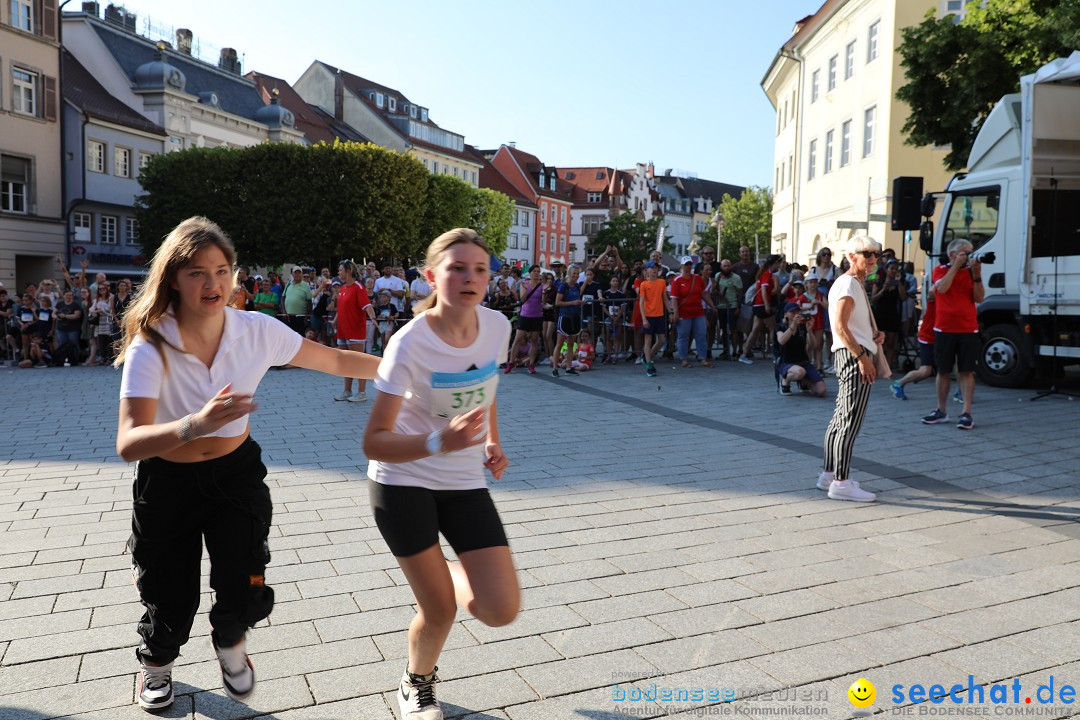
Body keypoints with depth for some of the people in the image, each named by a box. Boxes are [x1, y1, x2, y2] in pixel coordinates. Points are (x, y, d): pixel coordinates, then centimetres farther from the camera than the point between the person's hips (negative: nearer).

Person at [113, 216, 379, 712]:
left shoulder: (257, 331, -15)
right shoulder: (151, 346, -23)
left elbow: (336, 361, -4)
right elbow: (128, 444, -33)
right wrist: (195, 424, -52)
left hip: (236, 474, 2)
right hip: (167, 484, -1)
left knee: (245, 595, -9)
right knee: (171, 605, 8)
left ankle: (229, 640, 31)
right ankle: (156, 663, 47)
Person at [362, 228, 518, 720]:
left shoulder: (498, 326, -8)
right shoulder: (409, 344, -23)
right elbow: (373, 442, -22)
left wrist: (493, 442, 3)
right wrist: (439, 443, -38)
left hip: (465, 482, 4)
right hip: (402, 482, -4)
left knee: (501, 610, -5)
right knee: (440, 610, 0)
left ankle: (451, 571, 30)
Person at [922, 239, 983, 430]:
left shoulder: (971, 272, 9)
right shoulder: (940, 270, 5)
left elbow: (979, 298, 0)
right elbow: (942, 288, -16)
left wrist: (977, 274, -10)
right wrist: (956, 266, -10)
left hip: (968, 330, 1)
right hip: (944, 329, -1)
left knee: (966, 372, -2)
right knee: (943, 371, 7)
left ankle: (966, 413, -1)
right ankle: (941, 411, 18)